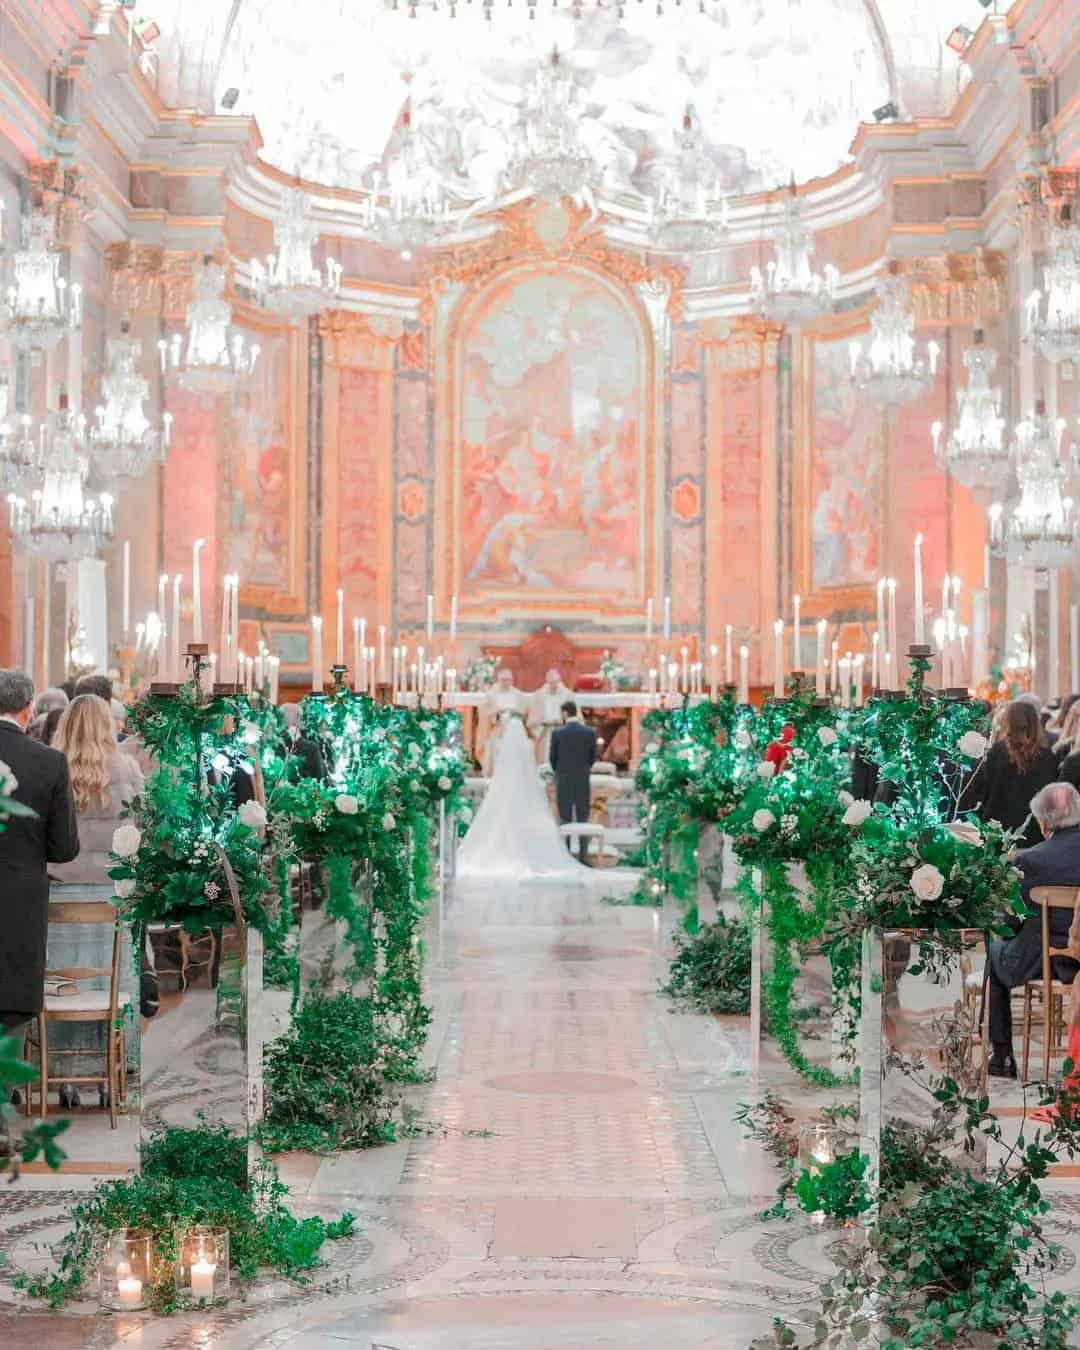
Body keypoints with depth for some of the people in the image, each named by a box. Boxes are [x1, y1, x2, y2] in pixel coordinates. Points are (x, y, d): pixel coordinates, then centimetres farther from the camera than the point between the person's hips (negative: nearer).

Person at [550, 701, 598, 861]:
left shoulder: (557, 733, -9)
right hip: (583, 782, 1)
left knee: (565, 820, 5)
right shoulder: (590, 732, -3)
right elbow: (593, 758, 4)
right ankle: (584, 857, 3)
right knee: (582, 820, 6)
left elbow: (553, 759, 0)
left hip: (563, 782, -1)